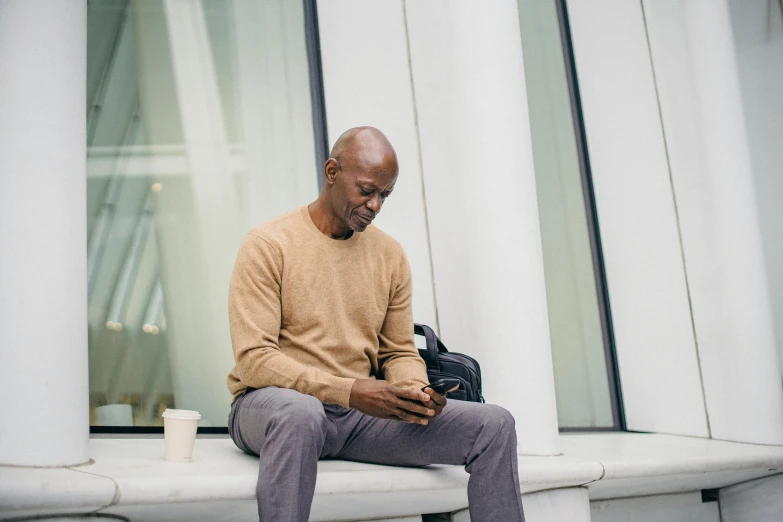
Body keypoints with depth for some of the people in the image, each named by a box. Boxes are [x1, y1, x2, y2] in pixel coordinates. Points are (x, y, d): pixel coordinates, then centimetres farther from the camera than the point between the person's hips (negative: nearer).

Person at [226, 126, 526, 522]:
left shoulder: (390, 256, 10)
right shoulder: (267, 245, -7)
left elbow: (399, 353, 14)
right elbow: (255, 360, -15)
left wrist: (415, 392, -11)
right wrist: (349, 392, -26)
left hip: (359, 413, 5)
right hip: (268, 403, -4)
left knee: (494, 425, -11)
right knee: (301, 413, -44)